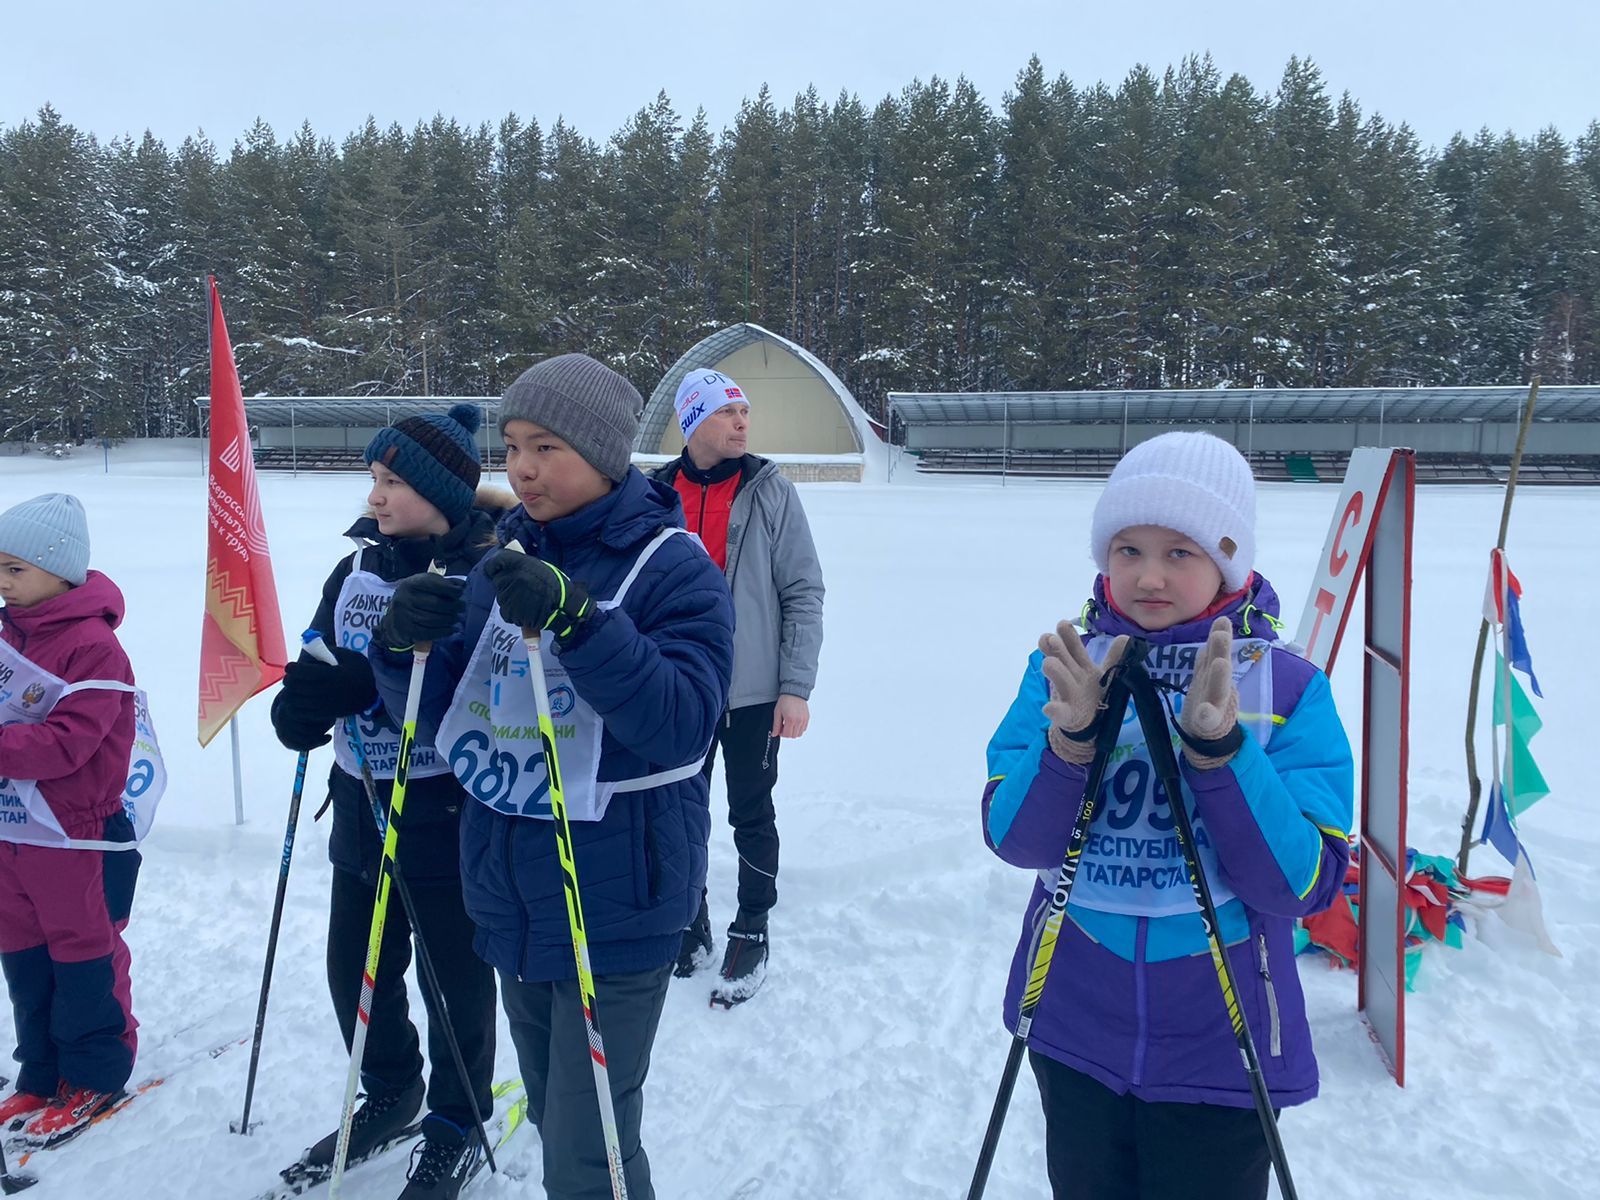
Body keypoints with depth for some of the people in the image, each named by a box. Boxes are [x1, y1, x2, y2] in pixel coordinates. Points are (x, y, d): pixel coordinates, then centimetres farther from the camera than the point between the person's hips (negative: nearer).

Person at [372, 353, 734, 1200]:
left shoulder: (672, 567, -13)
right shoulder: (504, 563, 5)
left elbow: (682, 722, -25)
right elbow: (439, 711, 6)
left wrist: (575, 620, -34)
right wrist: (406, 644, -14)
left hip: (614, 909, -6)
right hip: (509, 899, 6)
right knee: (553, 1120, 24)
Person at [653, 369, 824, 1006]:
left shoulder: (770, 490, -5)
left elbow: (803, 593, -5)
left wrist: (796, 686, -10)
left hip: (753, 691, -2)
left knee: (751, 816, 10)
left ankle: (751, 934, 27)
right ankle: (689, 923, 33)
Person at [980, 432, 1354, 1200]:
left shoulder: (1288, 688, -10)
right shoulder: (1063, 667, -7)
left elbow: (1304, 886, -17)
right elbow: (1015, 842, -12)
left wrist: (1219, 747, -29)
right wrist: (1071, 737, -28)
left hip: (1219, 1049, -1)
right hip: (1075, 1033, 2)